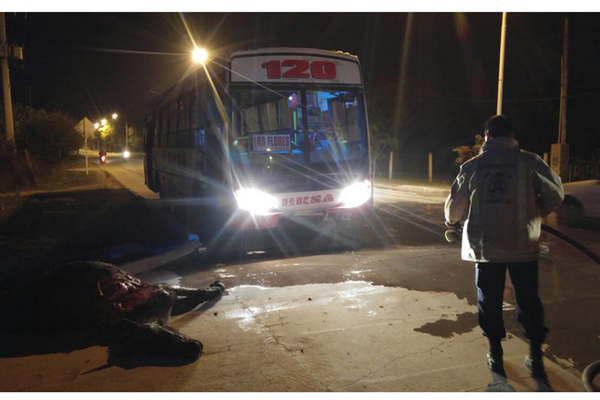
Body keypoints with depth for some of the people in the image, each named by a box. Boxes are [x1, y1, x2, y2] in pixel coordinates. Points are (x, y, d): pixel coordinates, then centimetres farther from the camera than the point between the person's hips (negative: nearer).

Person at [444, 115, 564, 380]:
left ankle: (496, 356, 24)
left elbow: (454, 209, 3)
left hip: (484, 246, 1)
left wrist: (452, 221, 25)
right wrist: (536, 214, 15)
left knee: (490, 301, 13)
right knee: (529, 301, 15)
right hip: (523, 245, 0)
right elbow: (556, 196, -3)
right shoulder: (530, 162, -5)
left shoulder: (471, 166, -1)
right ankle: (536, 358, 23)